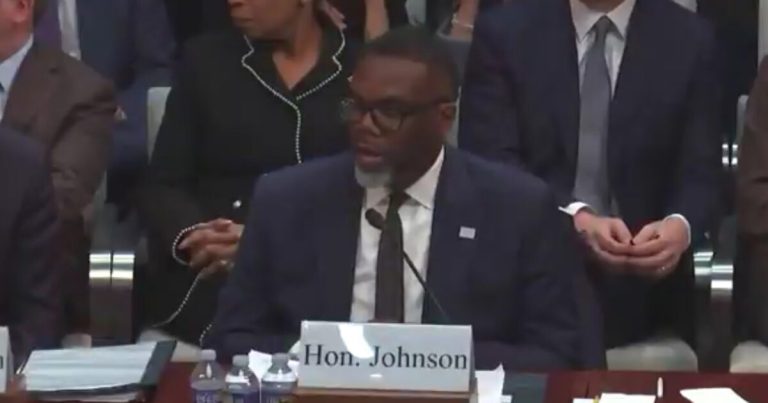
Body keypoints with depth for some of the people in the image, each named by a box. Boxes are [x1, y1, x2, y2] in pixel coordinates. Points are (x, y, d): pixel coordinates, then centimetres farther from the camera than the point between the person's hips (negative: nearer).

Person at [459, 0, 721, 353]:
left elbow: (699, 174, 0)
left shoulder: (689, 40, 4)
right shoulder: (504, 33, 1)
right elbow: (489, 164, -8)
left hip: (645, 289, 2)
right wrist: (573, 217, -25)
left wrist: (680, 226, -24)